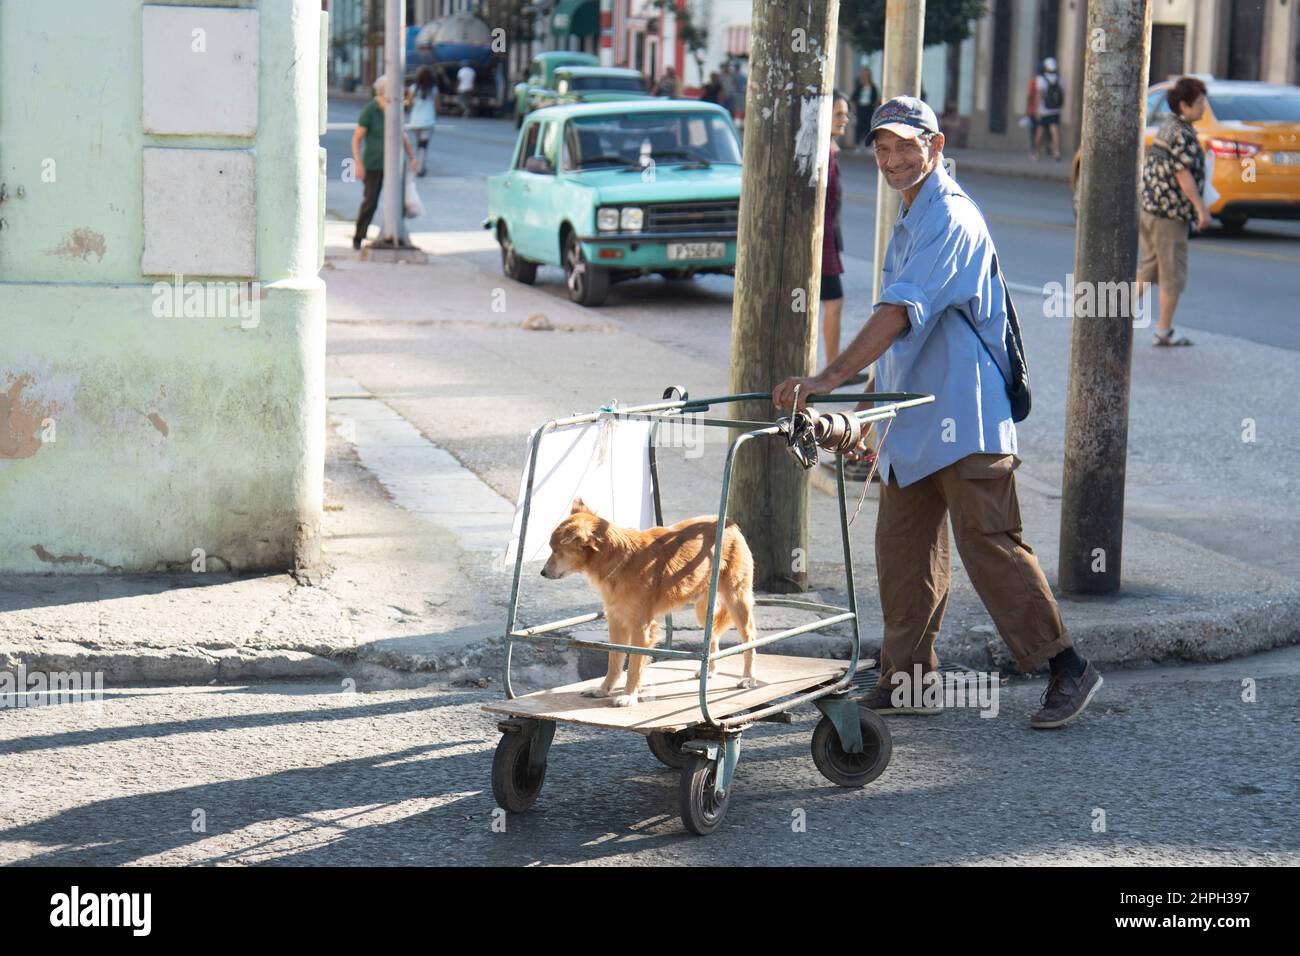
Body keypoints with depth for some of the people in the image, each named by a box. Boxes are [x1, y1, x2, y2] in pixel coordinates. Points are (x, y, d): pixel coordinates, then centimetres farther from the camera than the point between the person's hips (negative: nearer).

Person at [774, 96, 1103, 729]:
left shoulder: (951, 220, -15)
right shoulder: (910, 219, 17)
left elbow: (901, 313, -26)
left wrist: (829, 379, -32)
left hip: (964, 420, -10)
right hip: (912, 421, 10)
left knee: (989, 545, -8)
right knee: (903, 552, 10)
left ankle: (1066, 670, 1)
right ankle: (905, 681, 17)